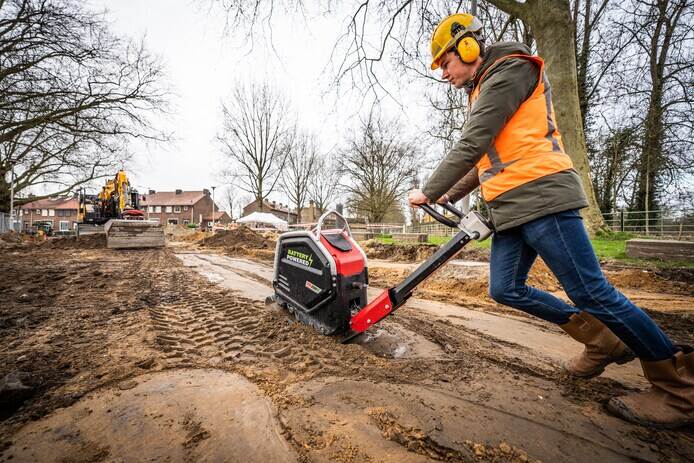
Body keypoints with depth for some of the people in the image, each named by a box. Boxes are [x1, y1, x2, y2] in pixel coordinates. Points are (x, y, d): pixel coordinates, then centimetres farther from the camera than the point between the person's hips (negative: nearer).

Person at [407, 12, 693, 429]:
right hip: (513, 209, 10)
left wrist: (430, 191, -6)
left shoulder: (509, 71, -4)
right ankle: (603, 339, 22)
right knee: (505, 289, 7)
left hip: (540, 198, -10)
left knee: (592, 292, -7)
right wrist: (450, 195, 22)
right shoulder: (484, 90, 27)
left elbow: (470, 148, -15)